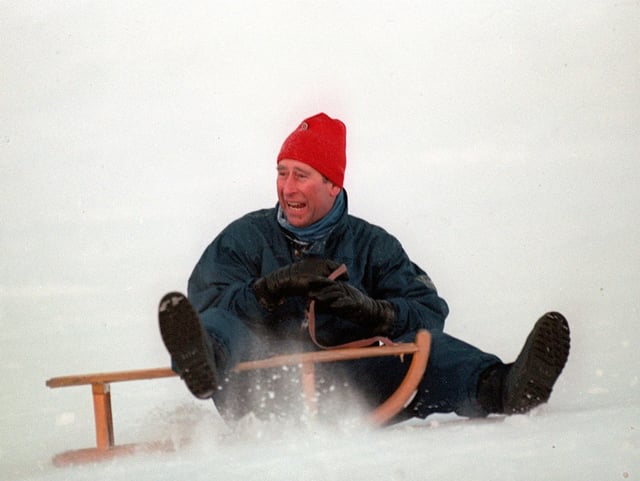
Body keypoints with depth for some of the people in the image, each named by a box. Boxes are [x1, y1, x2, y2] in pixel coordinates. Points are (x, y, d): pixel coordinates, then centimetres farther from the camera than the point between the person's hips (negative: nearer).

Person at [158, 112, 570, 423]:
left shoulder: (371, 245, 14)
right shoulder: (246, 238, 13)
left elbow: (428, 311, 1)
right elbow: (207, 305, -3)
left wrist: (370, 309, -18)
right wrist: (275, 287, -19)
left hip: (348, 385, 1)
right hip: (267, 392, -1)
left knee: (418, 346, -24)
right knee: (217, 329, -29)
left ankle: (501, 389, -52)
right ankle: (205, 366, -66)